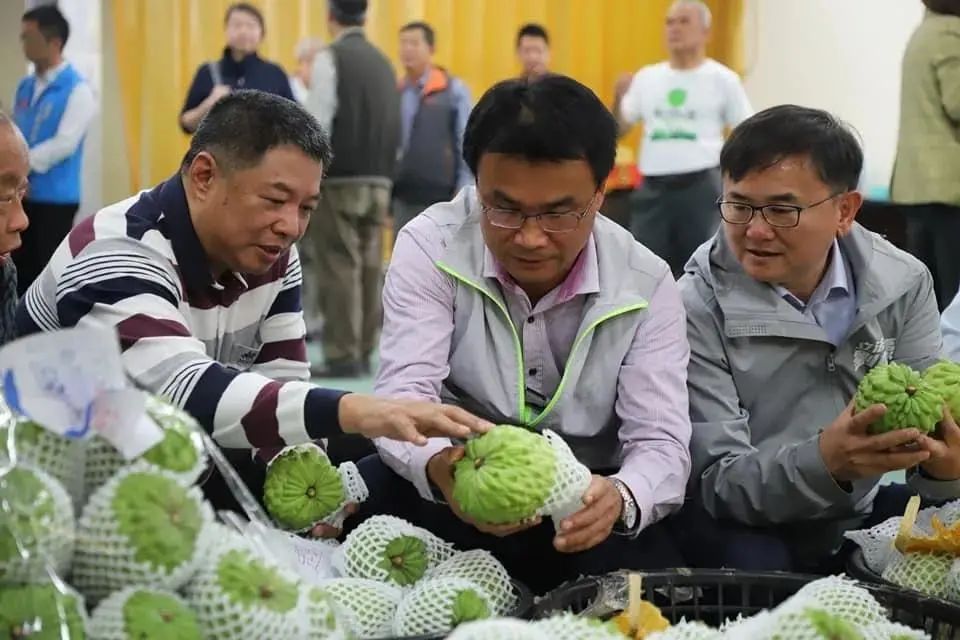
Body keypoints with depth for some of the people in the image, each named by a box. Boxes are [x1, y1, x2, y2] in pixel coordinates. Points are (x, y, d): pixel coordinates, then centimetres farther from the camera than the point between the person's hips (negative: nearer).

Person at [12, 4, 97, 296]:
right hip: (22, 195, 6)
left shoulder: (77, 89, -9)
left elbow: (64, 143, -17)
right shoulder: (26, 86, 11)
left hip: (55, 197, -6)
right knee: (22, 270, 10)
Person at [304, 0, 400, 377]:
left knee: (340, 267, -5)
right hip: (378, 179, 7)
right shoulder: (382, 62, 13)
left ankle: (343, 357, -6)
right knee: (369, 266, 8)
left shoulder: (330, 59, -7)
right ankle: (364, 353, 10)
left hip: (340, 179, -7)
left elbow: (317, 124, -12)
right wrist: (384, 169, 18)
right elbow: (393, 127, 13)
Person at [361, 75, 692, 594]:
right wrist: (440, 466, -45)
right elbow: (404, 395, -20)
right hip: (450, 492, -1)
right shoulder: (431, 246, -10)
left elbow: (660, 442, -14)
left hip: (582, 505, 1)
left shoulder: (645, 285, -7)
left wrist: (619, 498, -40)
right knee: (379, 490, -33)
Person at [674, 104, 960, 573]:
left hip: (862, 516, 5)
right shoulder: (698, 307, -17)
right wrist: (825, 461, -39)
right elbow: (716, 481, -19)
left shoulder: (903, 285, -4)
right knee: (752, 567, -36)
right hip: (744, 528, -5)